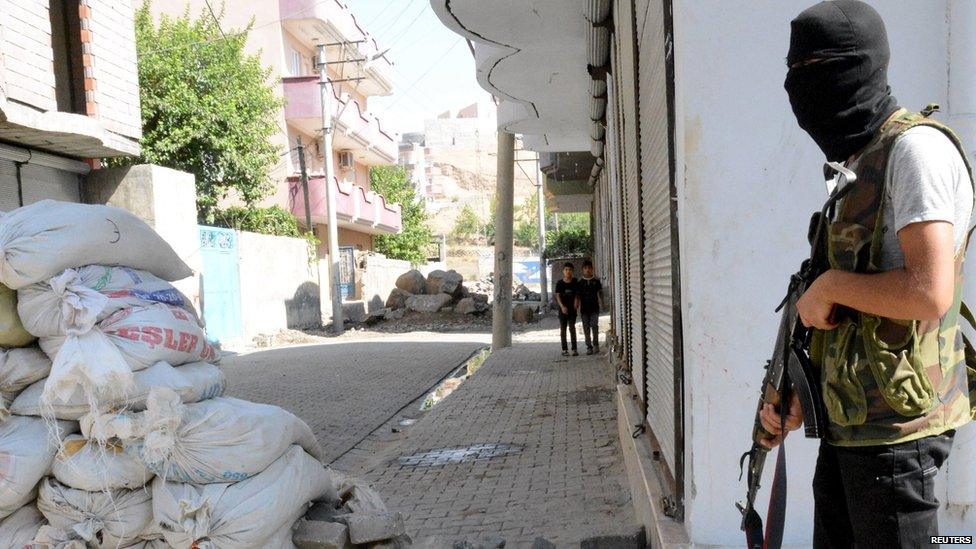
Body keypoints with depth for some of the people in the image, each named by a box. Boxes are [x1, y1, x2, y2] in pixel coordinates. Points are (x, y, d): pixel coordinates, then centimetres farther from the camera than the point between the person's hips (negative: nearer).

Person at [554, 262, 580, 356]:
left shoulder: (575, 282, 2)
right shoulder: (559, 283, 0)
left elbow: (577, 295, 8)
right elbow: (558, 296, -6)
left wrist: (576, 302, -11)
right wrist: (562, 306, -19)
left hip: (572, 309, 0)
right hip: (563, 309, 0)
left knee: (572, 328, 0)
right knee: (563, 329, 3)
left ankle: (574, 349, 2)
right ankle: (565, 349, 8)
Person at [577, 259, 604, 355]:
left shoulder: (596, 281, 4)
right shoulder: (579, 282, 4)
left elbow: (600, 292, 6)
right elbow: (577, 295, 6)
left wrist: (601, 303, -9)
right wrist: (578, 308, 0)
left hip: (594, 308, -1)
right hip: (584, 309, 1)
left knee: (594, 325, -13)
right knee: (586, 328, 3)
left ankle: (596, 344, 3)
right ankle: (589, 347, 11)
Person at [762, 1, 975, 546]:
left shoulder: (917, 148, -13)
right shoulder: (864, 166, 15)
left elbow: (928, 294, -26)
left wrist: (828, 286, -12)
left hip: (896, 425, -9)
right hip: (850, 422, 9)